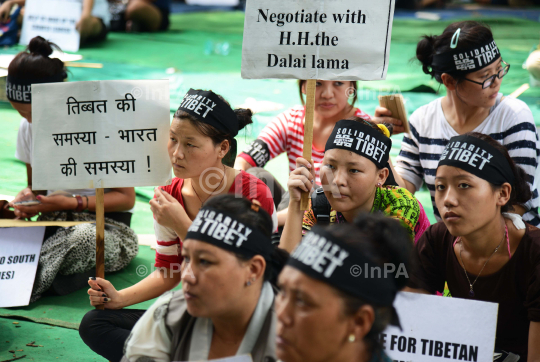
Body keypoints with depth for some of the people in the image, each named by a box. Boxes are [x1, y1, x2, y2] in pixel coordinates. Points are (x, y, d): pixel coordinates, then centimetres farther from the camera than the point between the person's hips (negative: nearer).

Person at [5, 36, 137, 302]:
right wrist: (27, 199, -8)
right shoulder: (28, 128, 4)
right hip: (51, 223, 5)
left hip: (106, 224, -5)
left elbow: (126, 198, -9)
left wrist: (71, 202, -23)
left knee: (83, 236, -42)